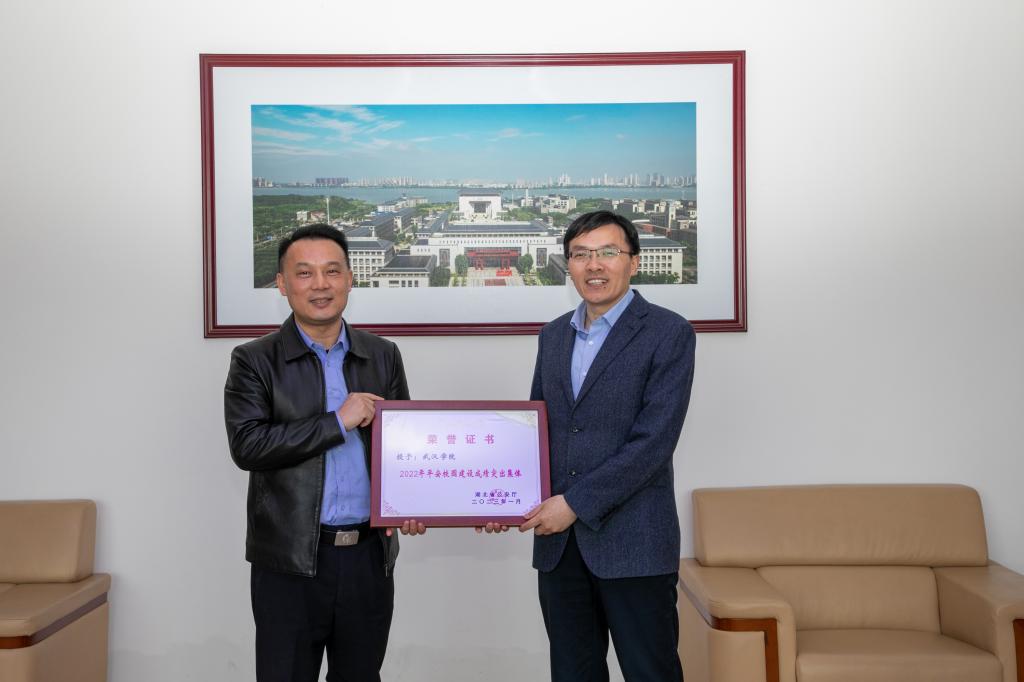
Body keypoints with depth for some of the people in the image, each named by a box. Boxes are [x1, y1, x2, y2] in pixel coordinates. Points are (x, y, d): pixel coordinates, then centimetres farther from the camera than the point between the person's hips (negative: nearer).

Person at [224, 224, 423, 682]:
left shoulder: (383, 356, 7)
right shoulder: (255, 361, -3)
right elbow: (246, 445, -15)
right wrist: (338, 422, -18)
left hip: (371, 555, 3)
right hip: (289, 561, -3)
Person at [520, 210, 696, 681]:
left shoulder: (668, 333, -7)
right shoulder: (552, 335, 12)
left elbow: (654, 440, -15)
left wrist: (577, 503, -16)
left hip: (632, 541, -5)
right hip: (558, 540, 5)